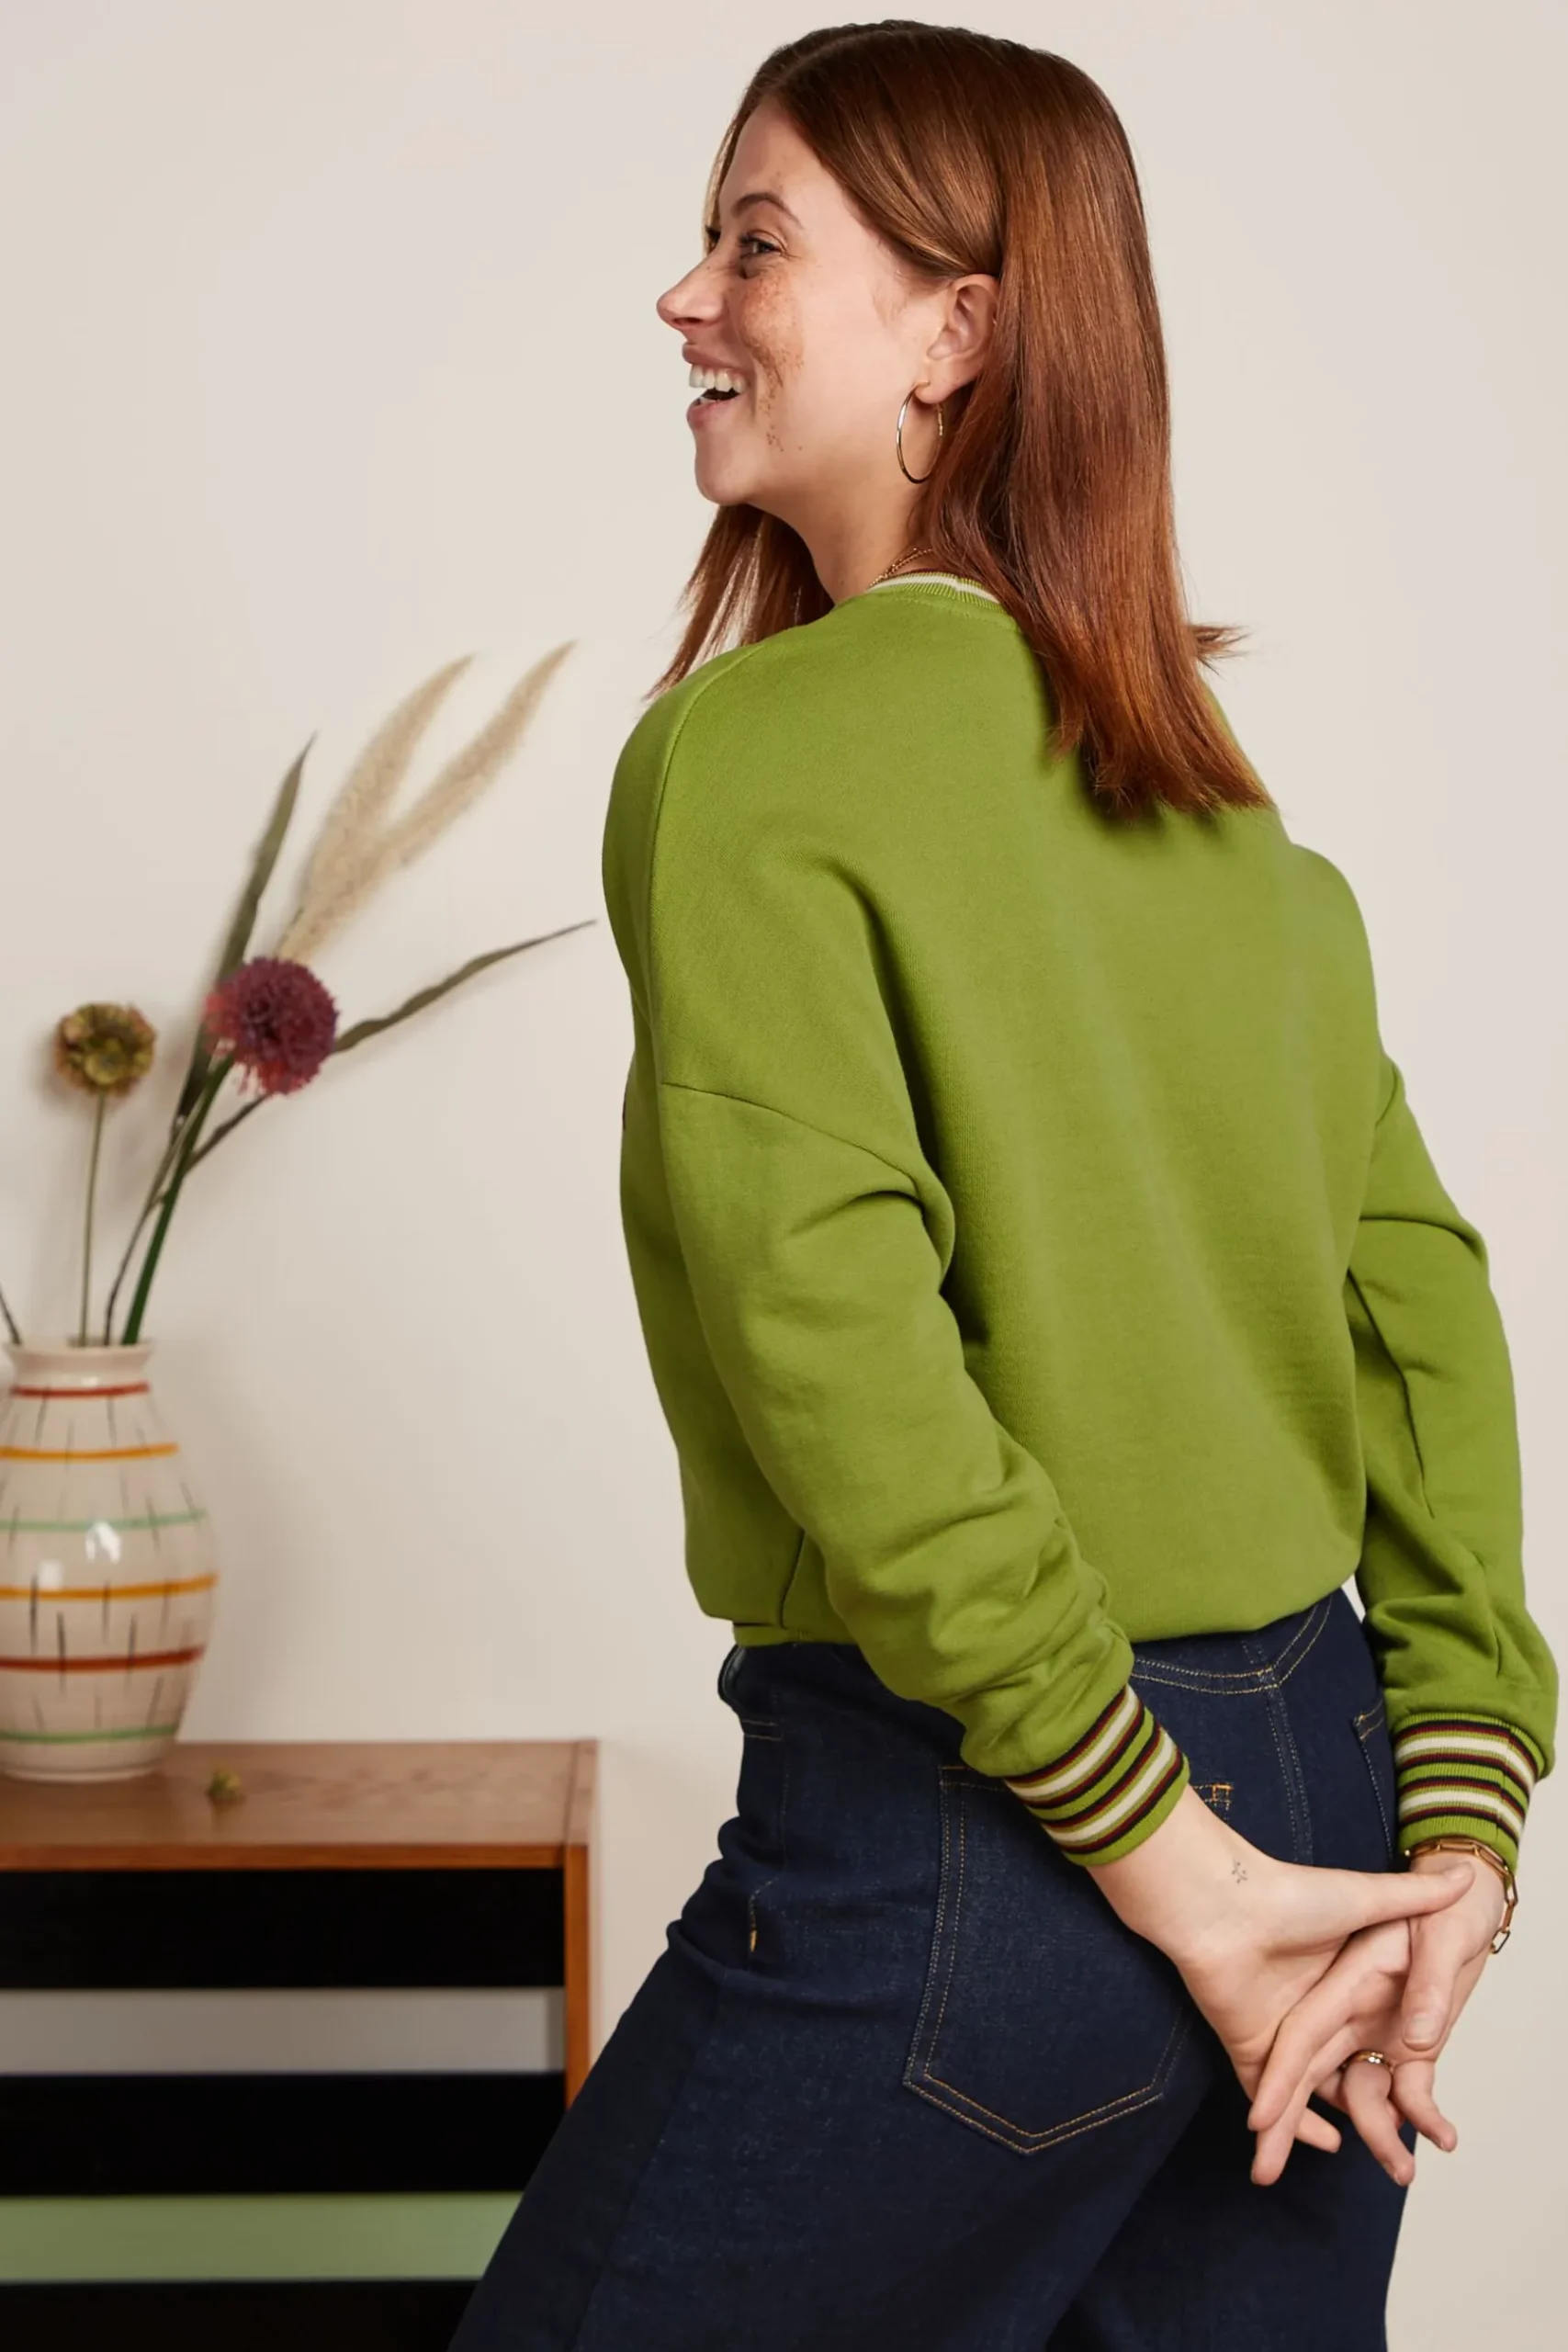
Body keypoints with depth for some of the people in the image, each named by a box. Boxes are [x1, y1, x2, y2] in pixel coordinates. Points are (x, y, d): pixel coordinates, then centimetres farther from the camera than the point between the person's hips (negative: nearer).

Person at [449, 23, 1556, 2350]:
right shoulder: (1219, 791, 10)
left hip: (966, 1827, -7)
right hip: (1314, 1772, 7)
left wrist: (1163, 1861, -17)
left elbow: (837, 1346, -21)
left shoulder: (753, 748, -11)